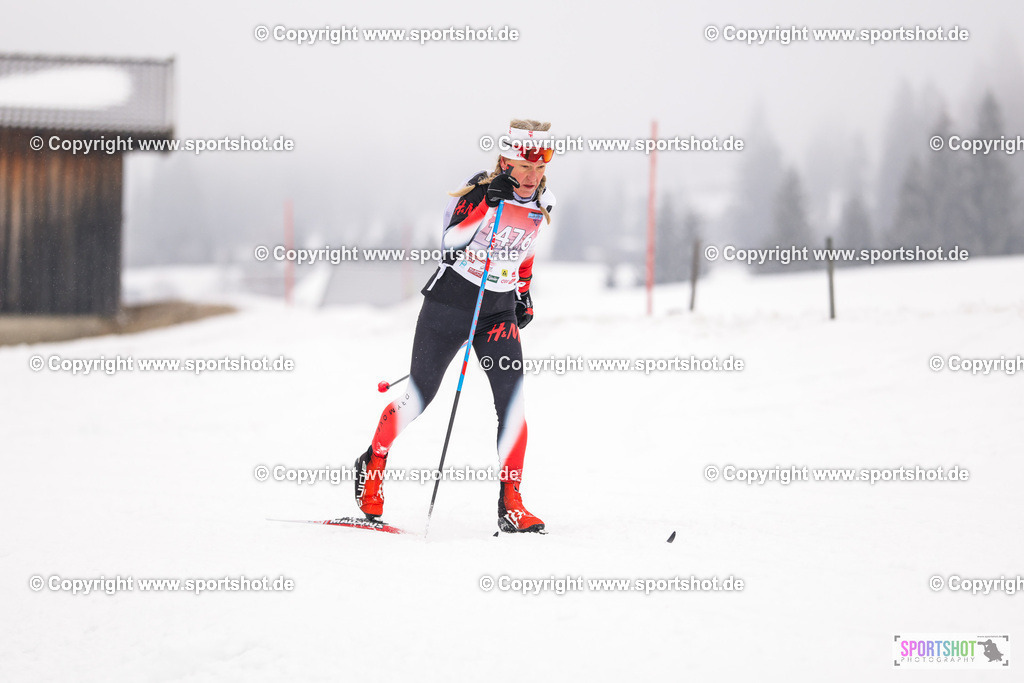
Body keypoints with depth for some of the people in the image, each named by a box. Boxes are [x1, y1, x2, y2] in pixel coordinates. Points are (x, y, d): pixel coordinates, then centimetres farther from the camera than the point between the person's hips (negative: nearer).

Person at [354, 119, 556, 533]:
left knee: (512, 401, -12)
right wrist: (488, 199, -34)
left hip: (499, 311, 4)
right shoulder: (480, 189, -15)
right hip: (451, 300, -4)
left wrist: (524, 294, 20)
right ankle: (374, 461, 30)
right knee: (420, 397, 3)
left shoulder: (542, 204, 3)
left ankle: (511, 504, -8)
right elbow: (451, 242, -27)